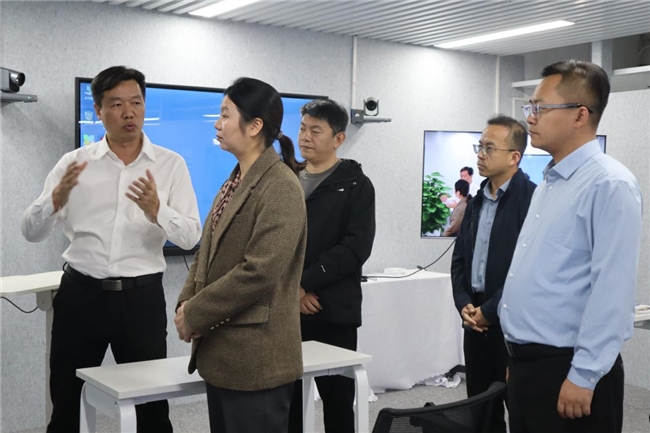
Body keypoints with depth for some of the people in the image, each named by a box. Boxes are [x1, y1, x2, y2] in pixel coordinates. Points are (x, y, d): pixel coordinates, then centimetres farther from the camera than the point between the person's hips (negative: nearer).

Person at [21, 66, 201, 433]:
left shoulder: (171, 164, -1)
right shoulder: (75, 163, 2)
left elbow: (191, 236, -8)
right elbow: (32, 232, 0)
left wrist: (156, 210, -27)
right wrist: (58, 198, -20)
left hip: (142, 297, -1)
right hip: (81, 293, 1)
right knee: (65, 402, 12)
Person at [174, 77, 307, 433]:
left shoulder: (280, 187, -16)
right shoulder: (237, 179, 12)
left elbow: (259, 271, -24)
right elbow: (208, 252, 15)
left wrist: (194, 314, -16)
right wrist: (186, 302, 0)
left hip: (256, 360, -9)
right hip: (222, 353, 9)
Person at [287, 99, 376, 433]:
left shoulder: (355, 185, 0)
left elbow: (356, 247, -12)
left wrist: (305, 283, -15)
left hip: (333, 312, -3)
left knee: (338, 401, 7)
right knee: (287, 400, 9)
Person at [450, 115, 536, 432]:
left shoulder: (532, 199, -13)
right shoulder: (477, 202, 13)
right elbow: (459, 258, 15)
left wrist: (489, 311, -15)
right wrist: (464, 304, 0)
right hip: (476, 322, 7)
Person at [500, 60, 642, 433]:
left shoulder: (609, 185, -15)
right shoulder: (549, 184, 13)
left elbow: (613, 289, -20)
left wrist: (584, 376, -20)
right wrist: (519, 358, 18)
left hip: (567, 370, -8)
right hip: (525, 363, 8)